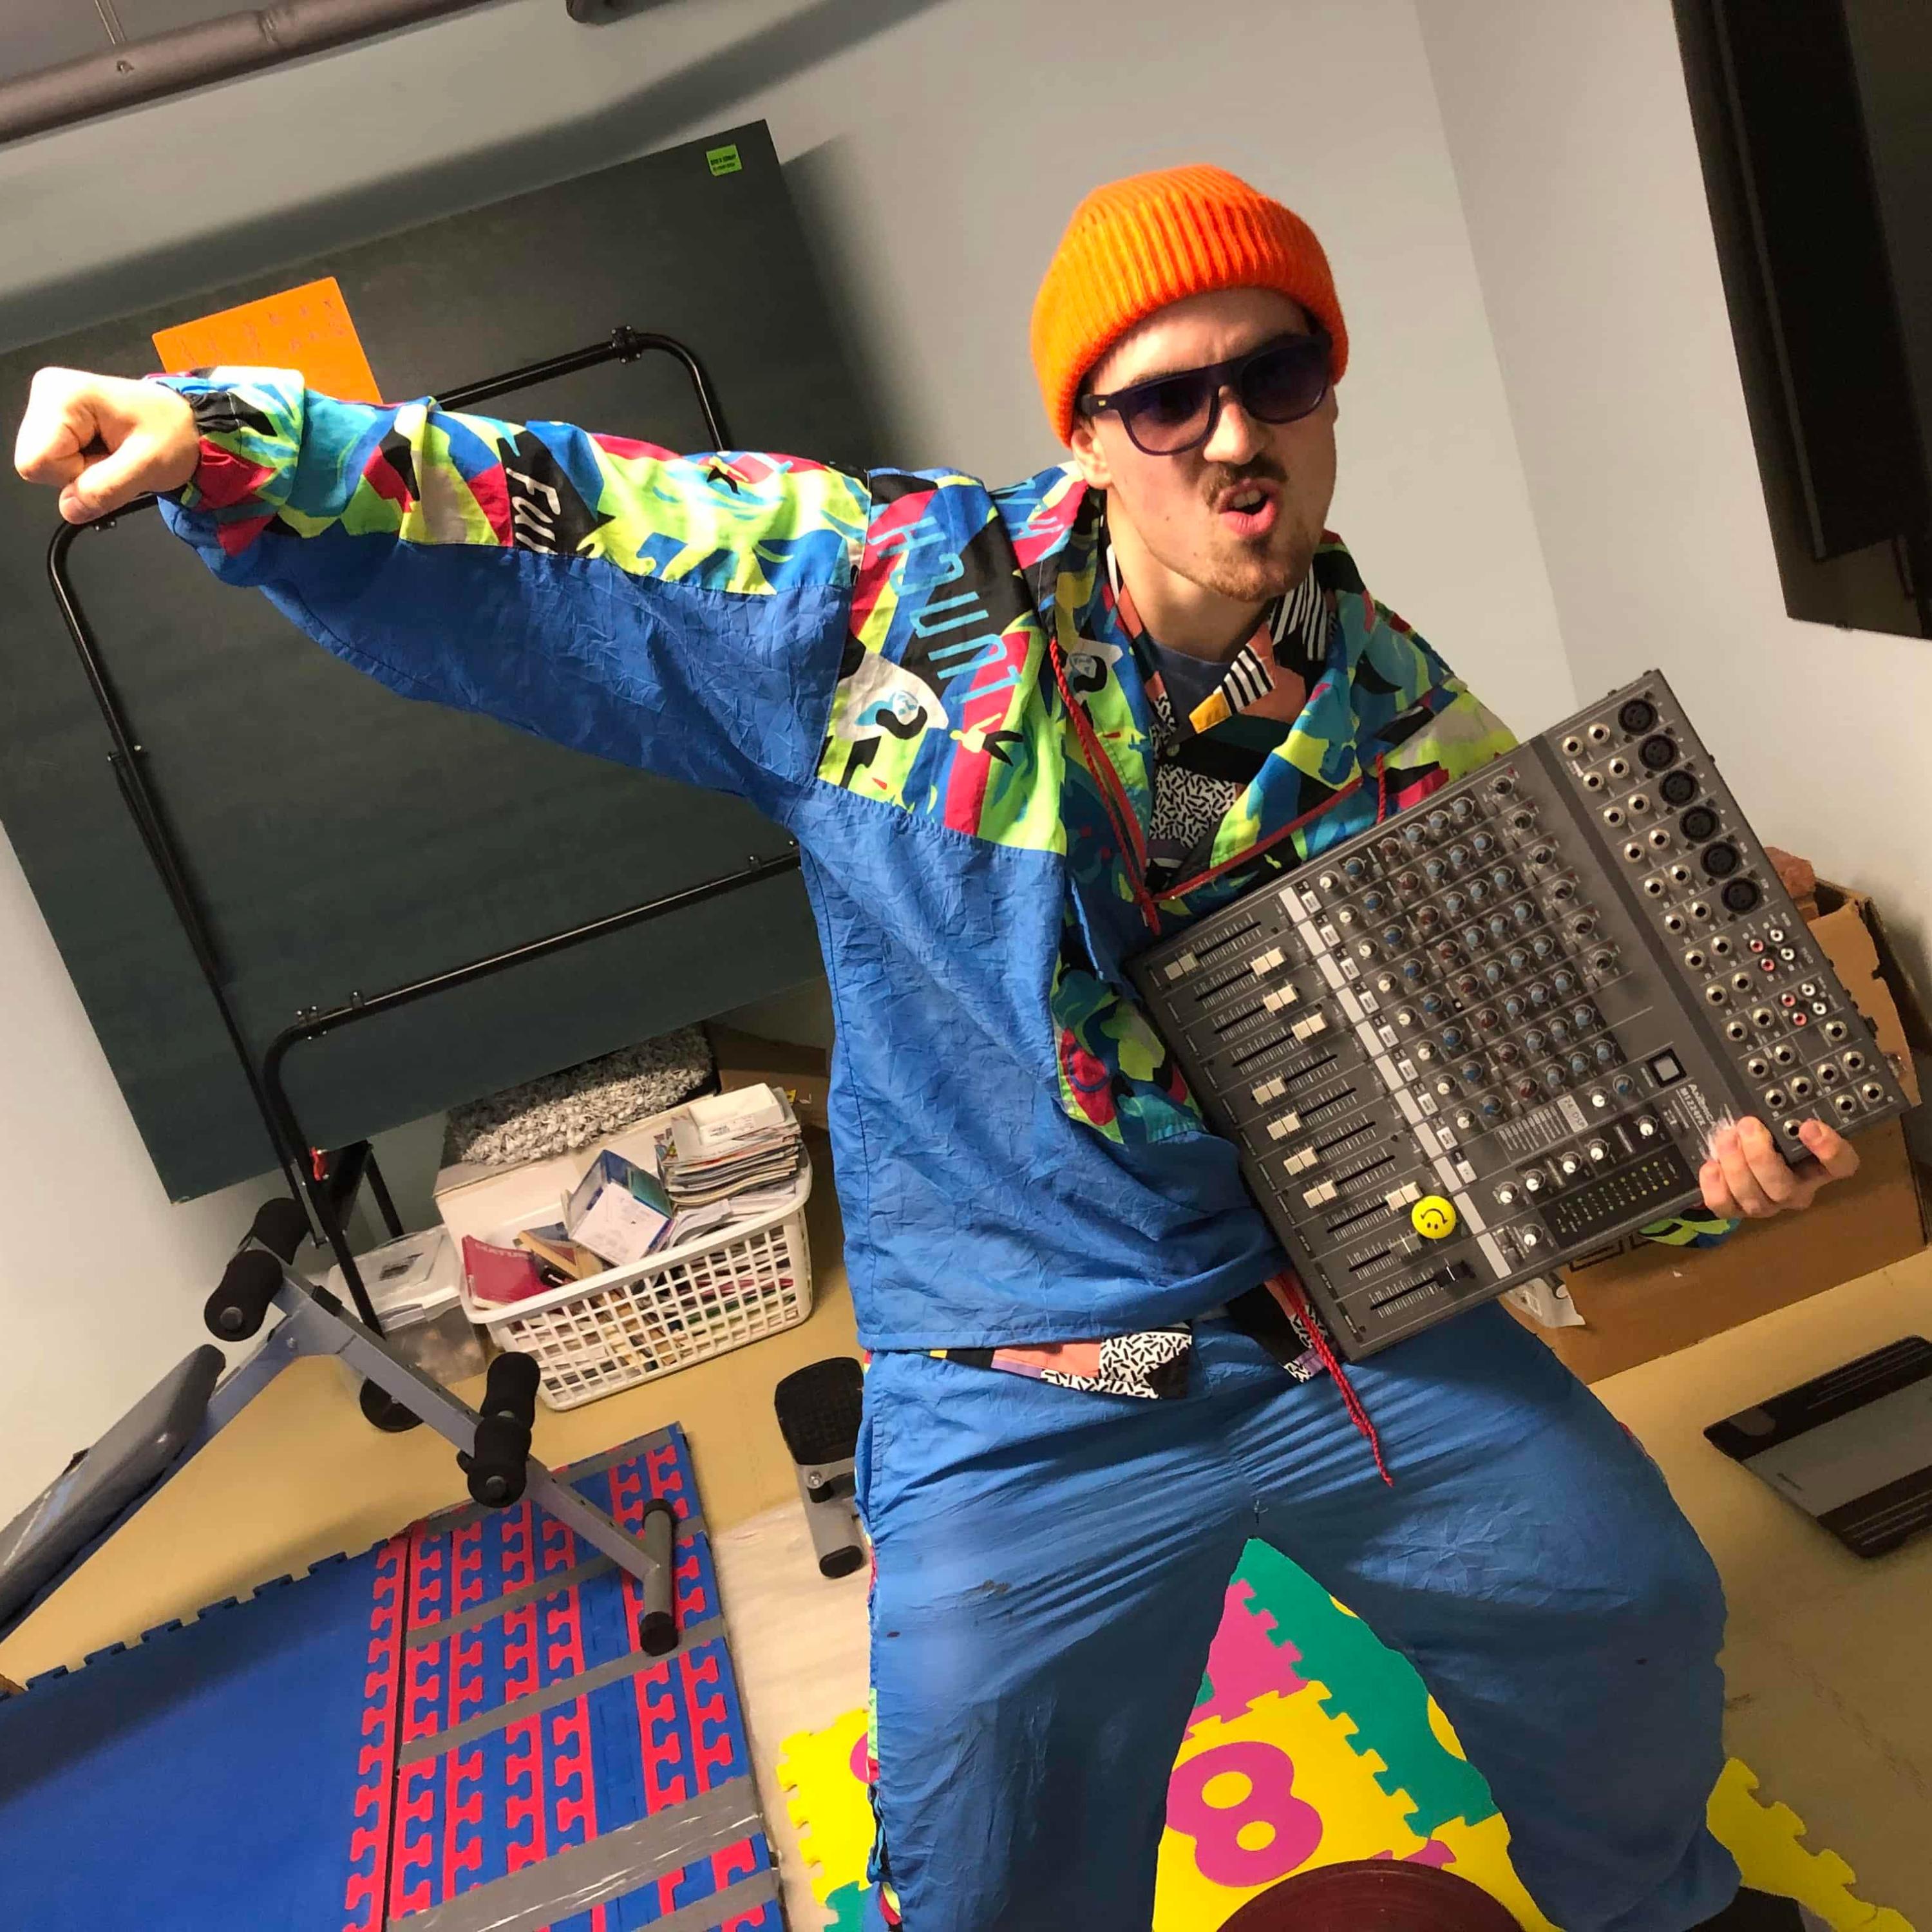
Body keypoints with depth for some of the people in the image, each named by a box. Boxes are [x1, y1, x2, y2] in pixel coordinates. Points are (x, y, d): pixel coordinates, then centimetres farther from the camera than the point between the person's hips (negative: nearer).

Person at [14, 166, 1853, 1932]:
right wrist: (217, 435, -12)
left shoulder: (1410, 729, -3)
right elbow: (549, 525, -6)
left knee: (1631, 1613, 18)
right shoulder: (893, 589, -12)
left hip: (1350, 1319, 4)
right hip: (1025, 1402, -2)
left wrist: (1696, 1147, -14)